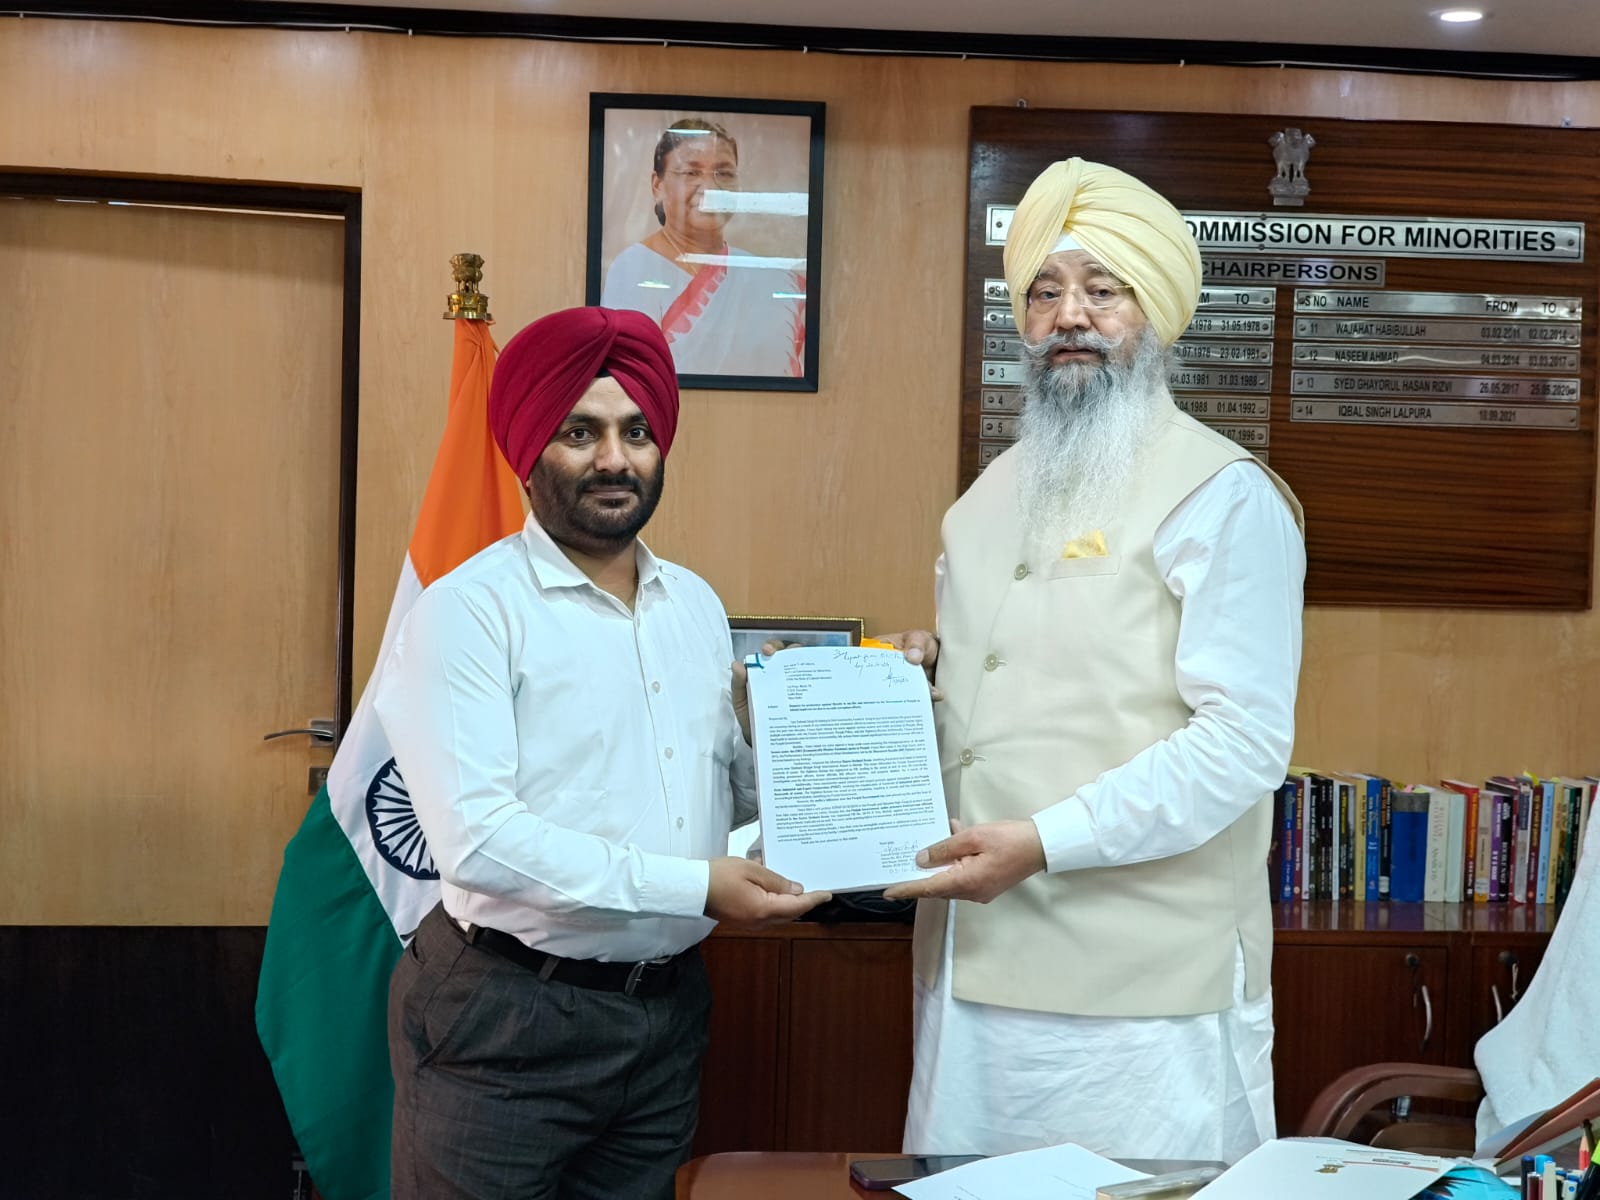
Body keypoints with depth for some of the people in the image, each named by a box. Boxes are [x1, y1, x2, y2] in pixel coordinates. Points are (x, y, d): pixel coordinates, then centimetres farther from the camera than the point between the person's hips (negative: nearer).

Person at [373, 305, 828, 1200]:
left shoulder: (697, 605, 10)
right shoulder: (471, 610, -12)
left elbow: (732, 782, 13)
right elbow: (477, 838, -21)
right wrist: (693, 886, -20)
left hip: (667, 1011, 6)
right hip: (507, 1017, -6)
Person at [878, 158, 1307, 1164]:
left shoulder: (1224, 496, -8)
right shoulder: (993, 497, 16)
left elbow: (1243, 741, -16)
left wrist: (1042, 842, -20)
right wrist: (922, 669, 5)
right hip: (975, 968, 7)